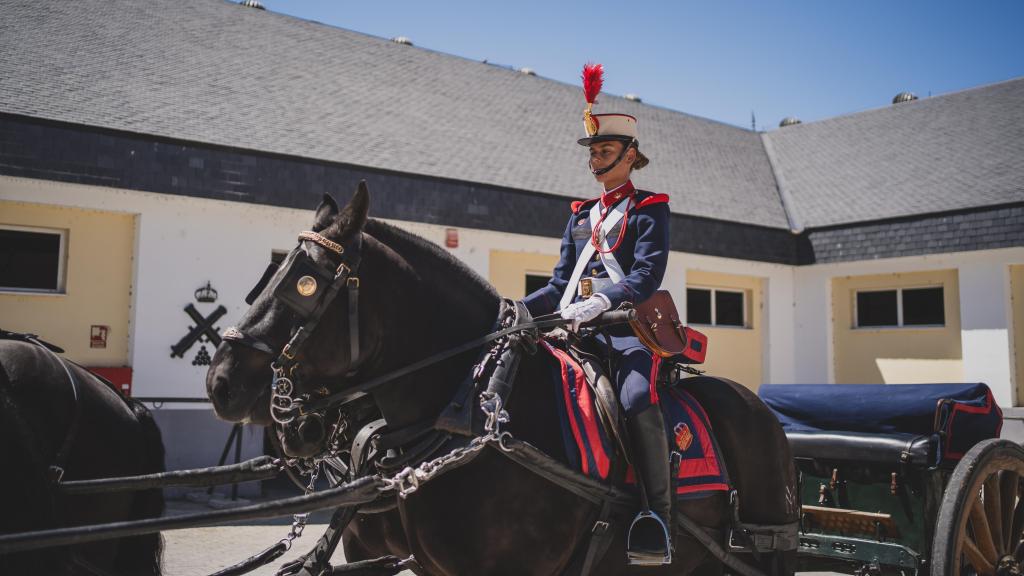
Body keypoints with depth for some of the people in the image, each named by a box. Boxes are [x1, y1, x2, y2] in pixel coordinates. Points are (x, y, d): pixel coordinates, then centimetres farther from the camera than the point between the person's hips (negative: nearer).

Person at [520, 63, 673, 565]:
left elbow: (647, 276, -11)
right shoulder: (580, 216, 22)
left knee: (637, 399, -33)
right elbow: (560, 285, 21)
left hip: (629, 327, -6)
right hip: (576, 329, 6)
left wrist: (602, 300, -29)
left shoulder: (650, 209, 5)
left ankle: (657, 523, -27)